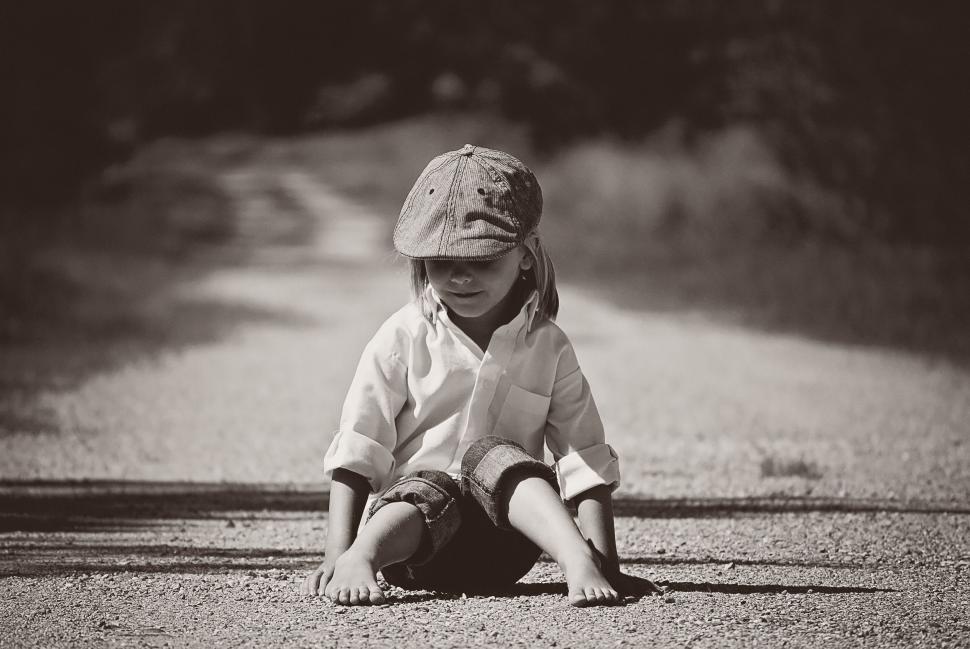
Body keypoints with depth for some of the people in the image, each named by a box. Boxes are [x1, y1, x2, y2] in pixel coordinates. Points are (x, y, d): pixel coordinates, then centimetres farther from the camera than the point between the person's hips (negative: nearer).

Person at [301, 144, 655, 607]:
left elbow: (587, 464, 1)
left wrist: (605, 564, -12)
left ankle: (580, 563, -45)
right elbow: (356, 452, -2)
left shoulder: (547, 348, 5)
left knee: (492, 456, -29)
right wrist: (337, 553, -15)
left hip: (501, 551, 1)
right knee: (426, 493, -33)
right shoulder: (403, 338, 1)